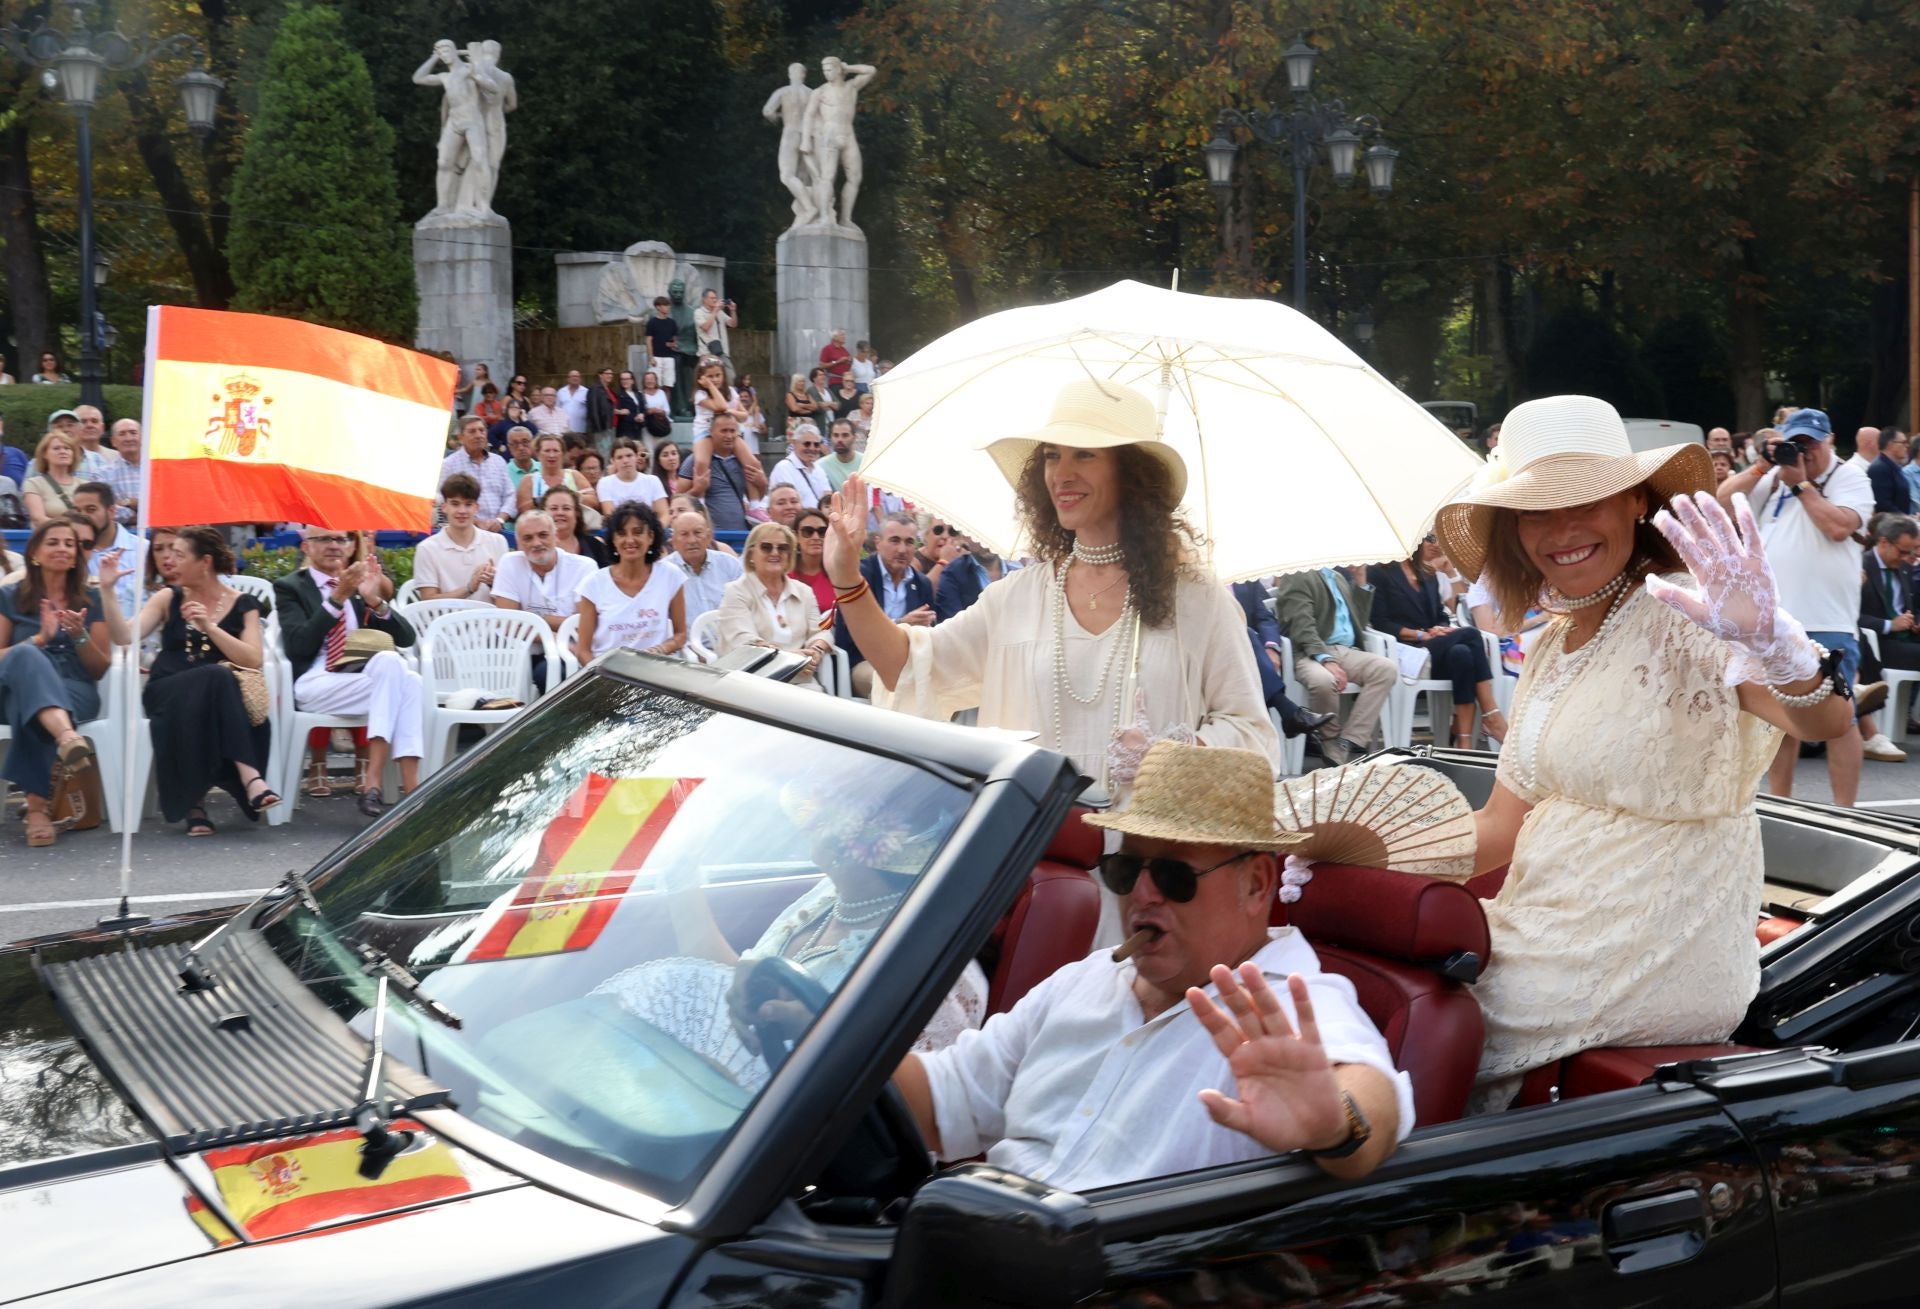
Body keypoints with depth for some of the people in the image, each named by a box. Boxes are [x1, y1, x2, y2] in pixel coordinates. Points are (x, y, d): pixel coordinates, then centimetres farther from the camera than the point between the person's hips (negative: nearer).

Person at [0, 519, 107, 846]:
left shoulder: (90, 599, 17)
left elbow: (101, 668, 15)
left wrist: (79, 635, -4)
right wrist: (39, 638, -7)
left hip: (76, 693, 1)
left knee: (32, 712, -39)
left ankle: (36, 804, -51)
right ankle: (68, 737, -68)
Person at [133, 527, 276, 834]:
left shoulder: (242, 605, 10)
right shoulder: (168, 599, 15)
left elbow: (254, 661, -5)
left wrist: (209, 627, -12)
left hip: (220, 693, 0)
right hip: (167, 692, 0)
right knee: (215, 676, -33)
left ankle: (196, 800, -36)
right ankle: (250, 777, -39)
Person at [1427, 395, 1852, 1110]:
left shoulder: (1682, 623, -15)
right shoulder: (1551, 647, 10)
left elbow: (1826, 719, -32)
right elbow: (1501, 827, 11)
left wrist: (1772, 642, -54)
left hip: (1648, 968, -8)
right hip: (1551, 938, 8)